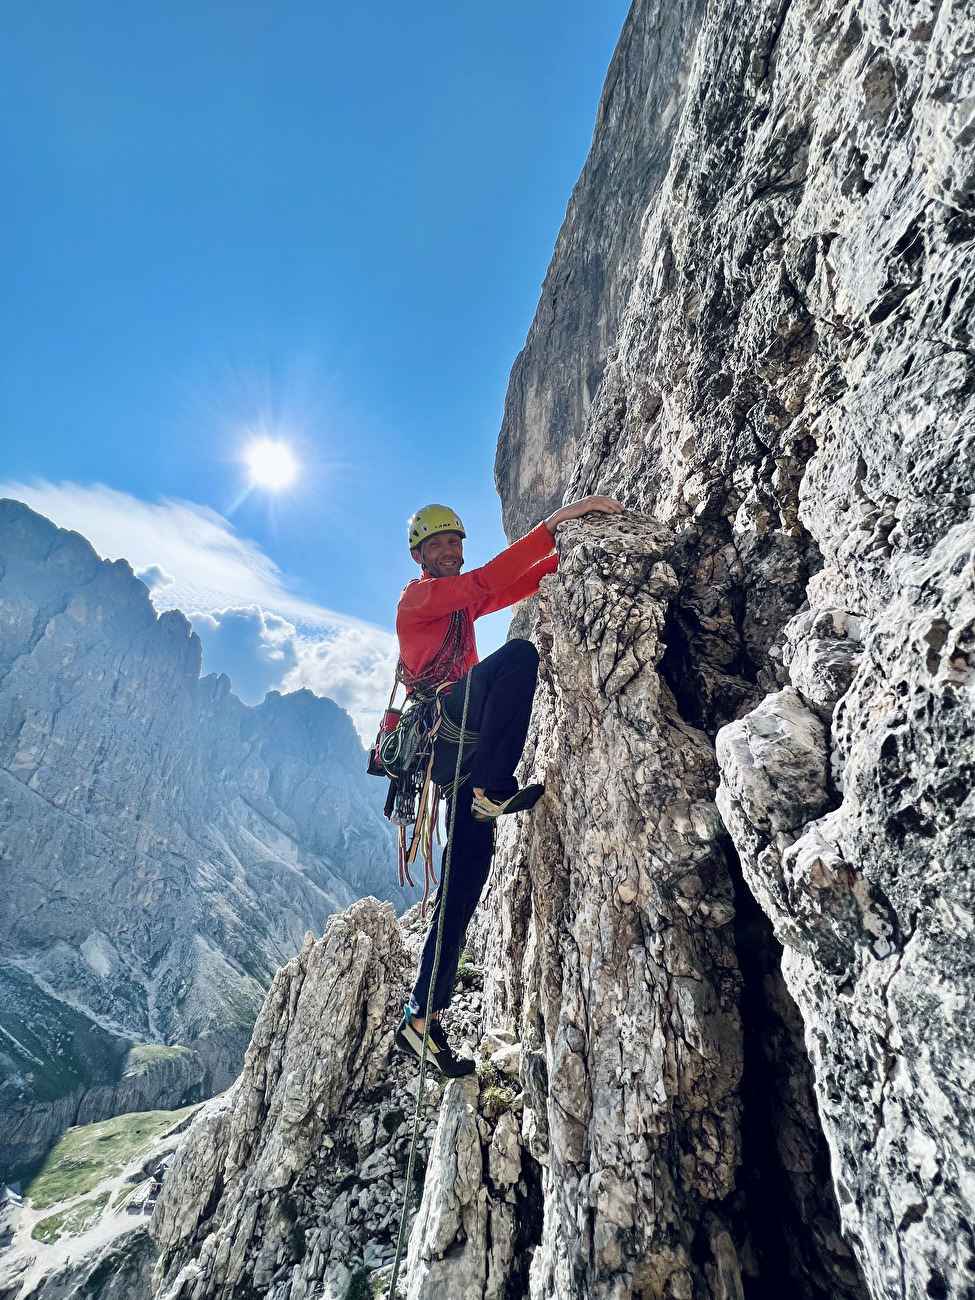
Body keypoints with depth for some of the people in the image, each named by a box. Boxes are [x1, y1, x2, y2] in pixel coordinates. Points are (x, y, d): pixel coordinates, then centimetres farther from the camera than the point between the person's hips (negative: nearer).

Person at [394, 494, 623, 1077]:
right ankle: (494, 788, -28)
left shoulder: (462, 601, 28)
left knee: (469, 872, 3)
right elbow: (487, 581, -14)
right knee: (518, 654, -28)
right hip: (435, 727, -8)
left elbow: (523, 584, 21)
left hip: (461, 742, 8)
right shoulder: (418, 595, 3)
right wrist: (554, 523, -17)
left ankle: (423, 1016, 11)